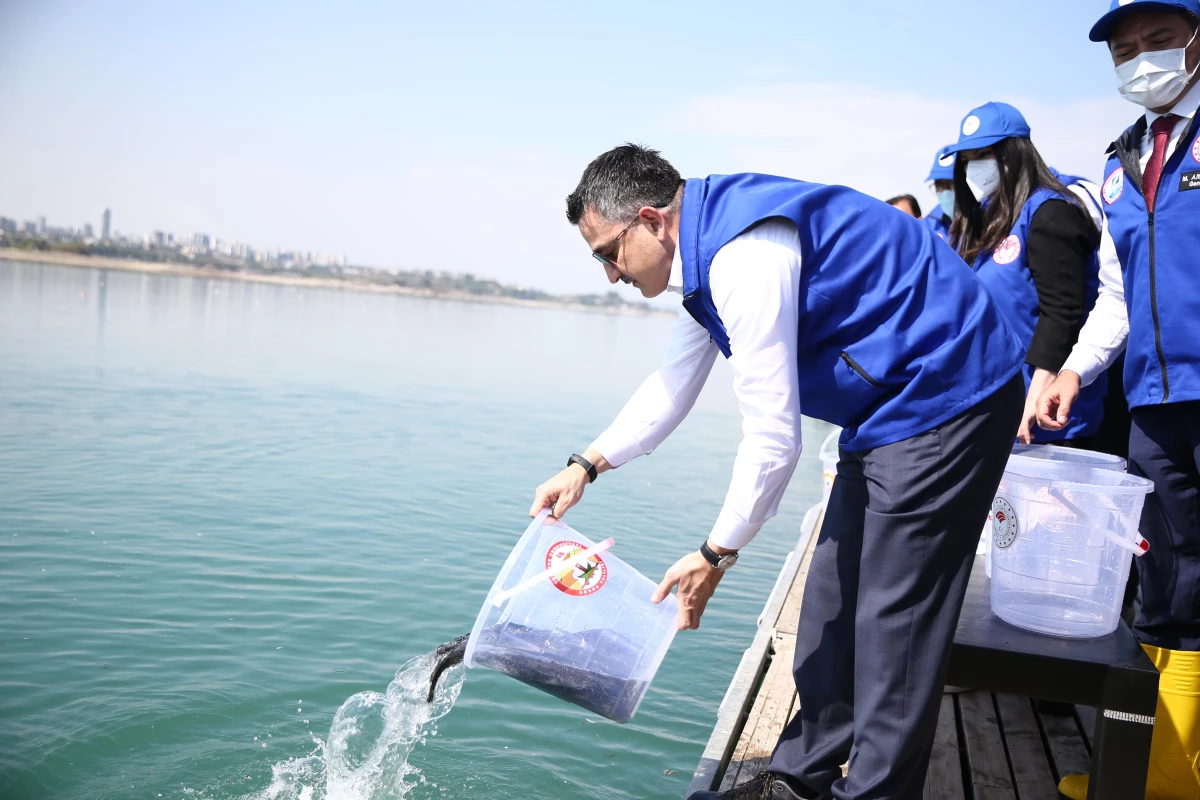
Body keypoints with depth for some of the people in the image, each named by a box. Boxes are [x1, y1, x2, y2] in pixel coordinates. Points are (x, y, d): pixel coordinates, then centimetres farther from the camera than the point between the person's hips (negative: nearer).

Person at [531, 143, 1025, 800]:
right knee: (832, 603, 14)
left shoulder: (744, 257, -25)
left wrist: (715, 554, -12)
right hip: (888, 409, 11)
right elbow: (674, 383, 20)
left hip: (944, 396, -11)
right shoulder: (704, 254, 8)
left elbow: (773, 439, -23)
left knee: (892, 620, -5)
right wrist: (586, 466, 14)